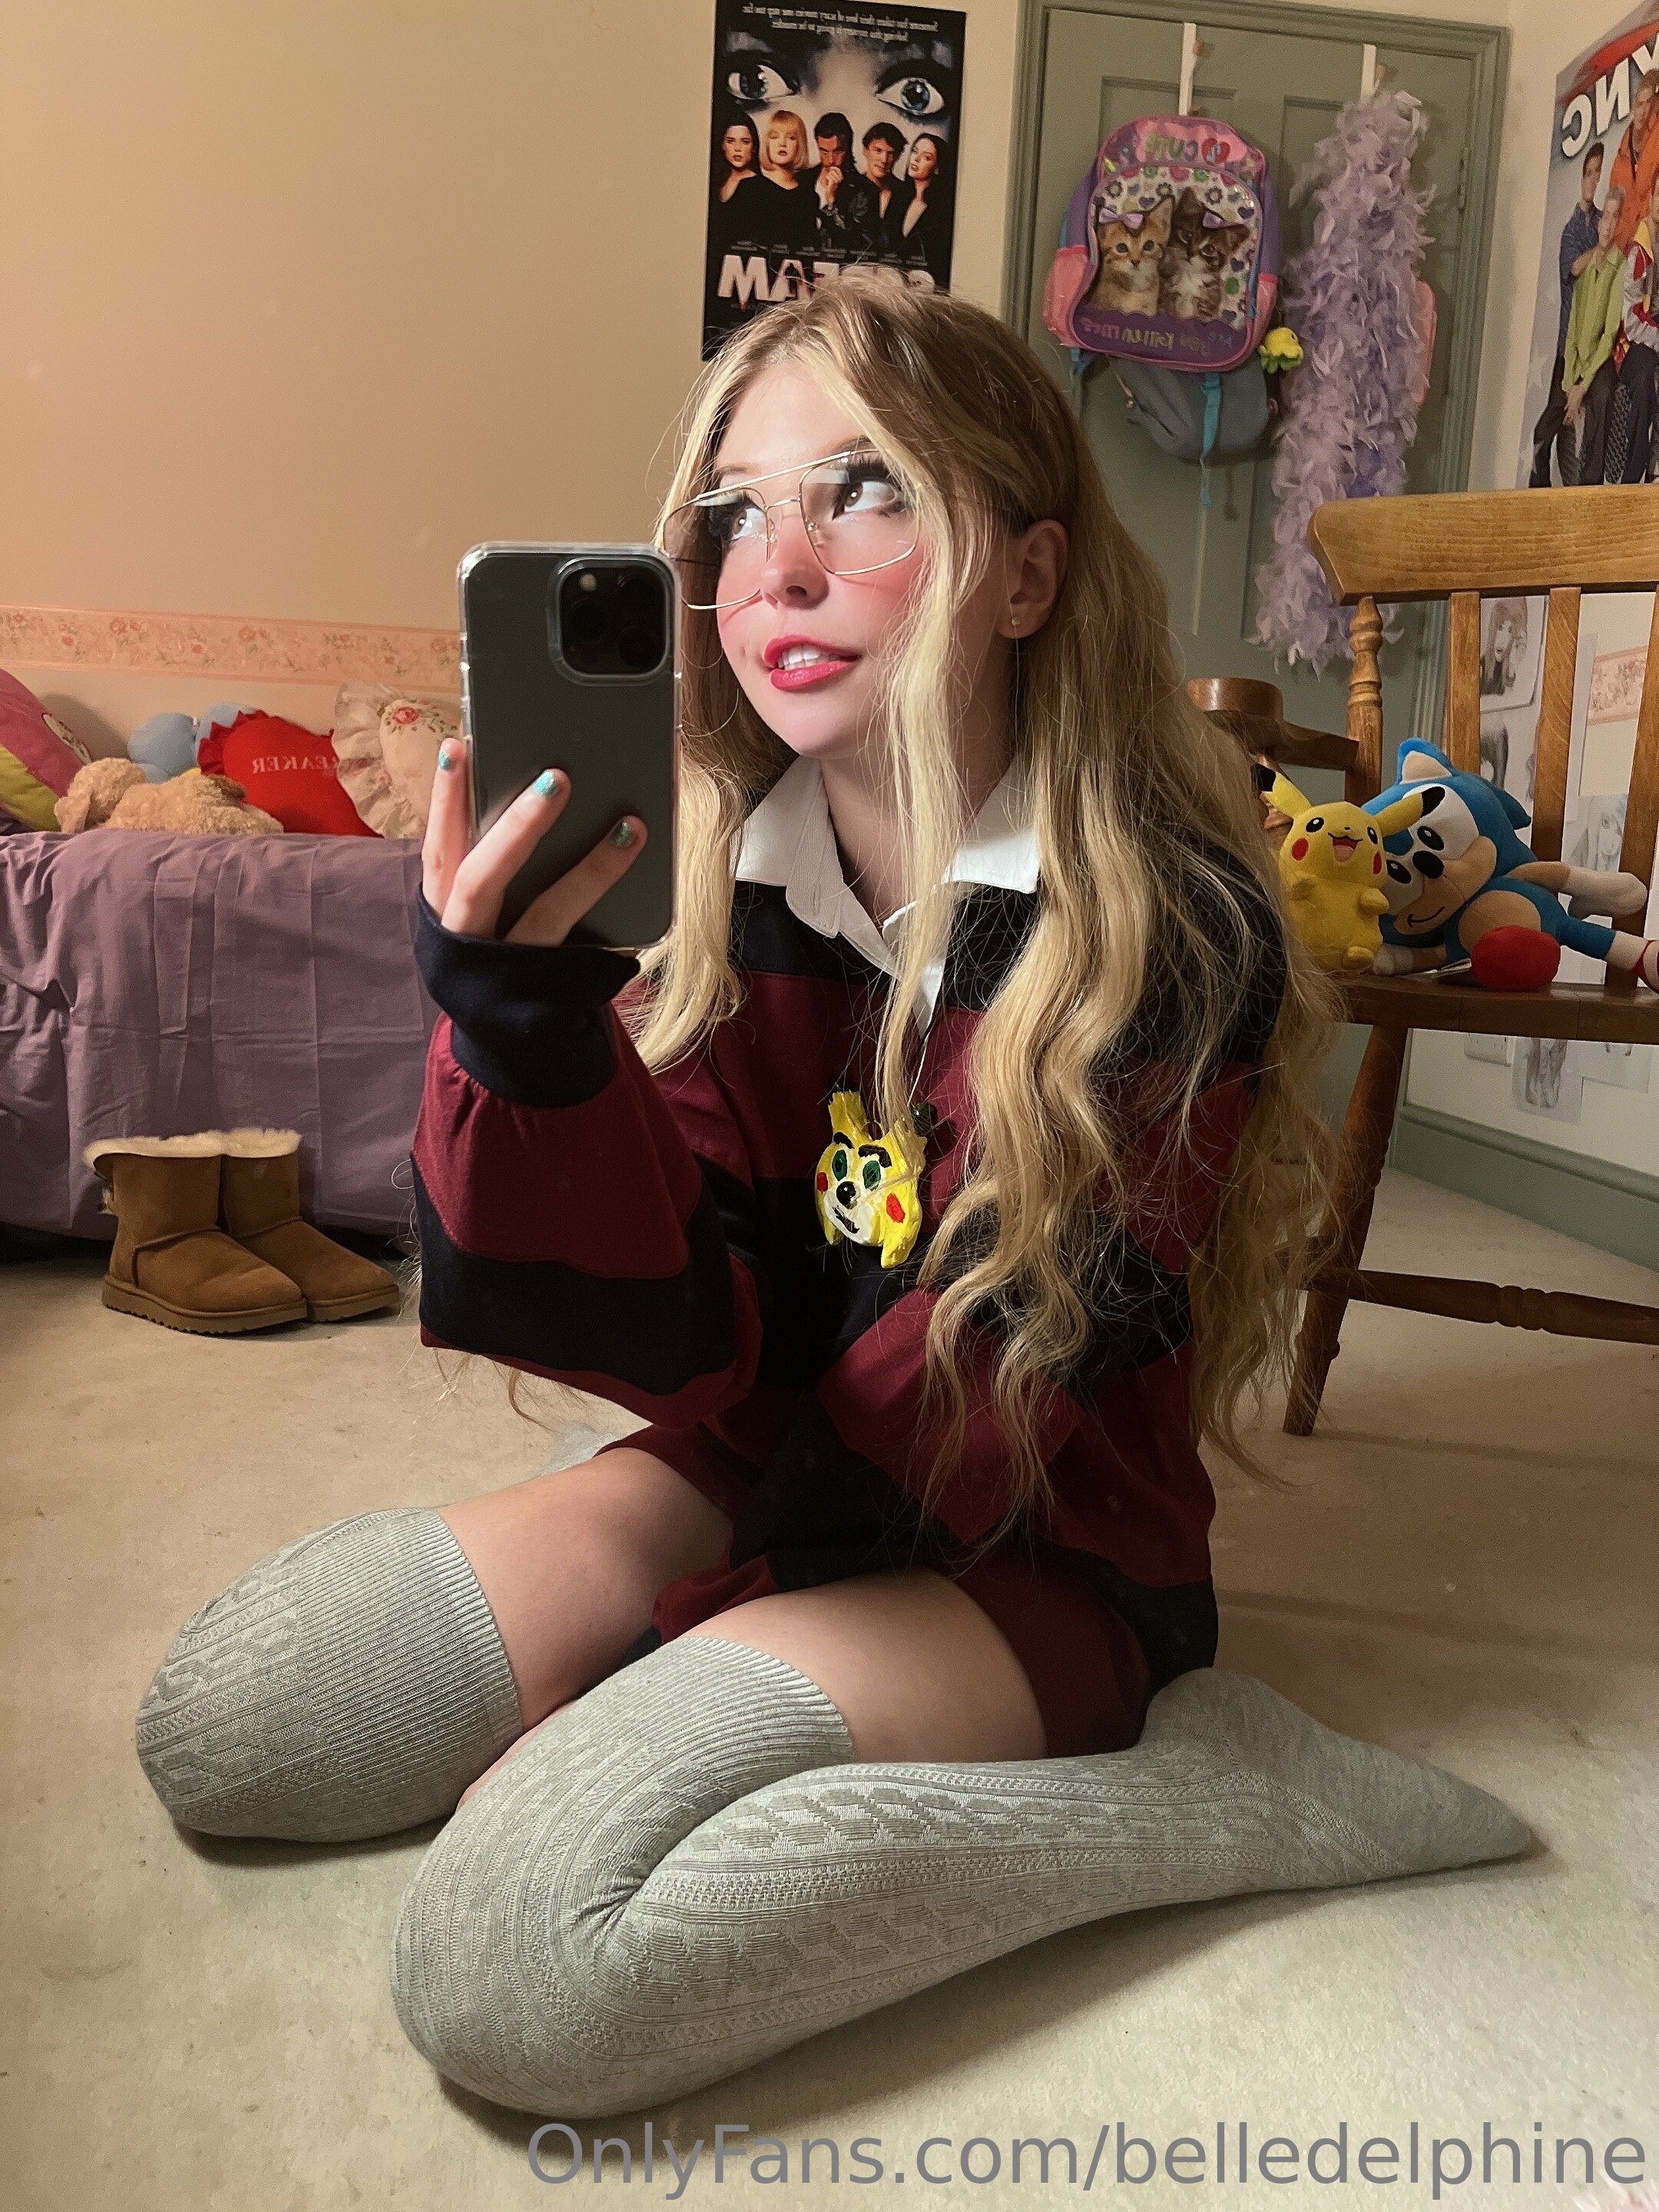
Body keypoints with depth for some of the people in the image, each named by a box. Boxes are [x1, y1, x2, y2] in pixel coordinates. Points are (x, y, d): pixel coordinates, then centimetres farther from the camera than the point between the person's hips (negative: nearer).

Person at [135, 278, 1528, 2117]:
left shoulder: (1158, 929, -18)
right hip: (761, 1469, 5)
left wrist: (694, 1634, -10)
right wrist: (523, 1034, -29)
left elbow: (982, 1391, -16)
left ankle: (1188, 1785, -10)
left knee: (512, 1969, -24)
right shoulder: (732, 875, -5)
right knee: (215, 1727, -5)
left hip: (1032, 1547, -5)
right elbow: (691, 1332, -12)